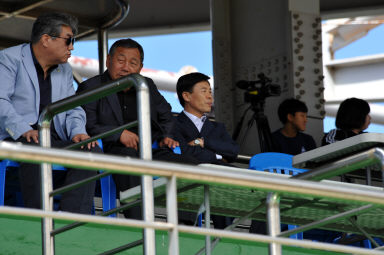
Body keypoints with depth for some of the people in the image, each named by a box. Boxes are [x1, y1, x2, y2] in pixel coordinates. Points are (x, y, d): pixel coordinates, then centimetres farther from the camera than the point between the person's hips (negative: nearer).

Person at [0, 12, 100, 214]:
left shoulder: (64, 70, 23)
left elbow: (72, 109, 21)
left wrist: (78, 132, -3)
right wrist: (23, 129, -29)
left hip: (54, 138, 6)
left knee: (92, 151, -21)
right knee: (36, 146, -39)